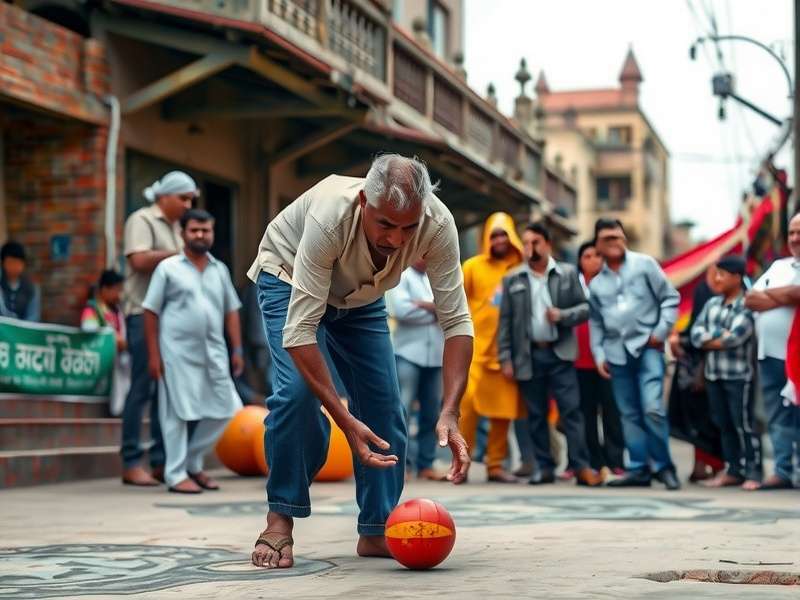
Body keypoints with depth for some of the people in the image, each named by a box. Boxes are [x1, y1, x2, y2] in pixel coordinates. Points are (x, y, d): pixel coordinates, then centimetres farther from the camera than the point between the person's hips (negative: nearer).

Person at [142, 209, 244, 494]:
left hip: (214, 352, 5)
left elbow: (231, 311, 16)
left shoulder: (220, 269, 12)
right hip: (178, 352, -5)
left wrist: (237, 349, 8)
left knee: (222, 410, 5)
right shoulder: (168, 268, 0)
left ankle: (193, 463, 21)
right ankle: (176, 474, 9)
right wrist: (153, 355, -6)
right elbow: (151, 312, -1)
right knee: (179, 412, -1)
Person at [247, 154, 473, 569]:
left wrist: (449, 413, -40)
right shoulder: (330, 217, -43)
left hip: (361, 296, 4)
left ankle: (376, 530, 6)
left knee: (385, 404, -7)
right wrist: (346, 421, -46)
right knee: (297, 391, -24)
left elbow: (456, 321, -29)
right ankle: (280, 520, -8)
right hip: (289, 279, -4)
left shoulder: (437, 224, -33)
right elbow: (299, 331, -42)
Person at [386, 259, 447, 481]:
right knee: (401, 411, -10)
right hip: (408, 353, -5)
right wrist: (436, 310, -3)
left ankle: (425, 465, 13)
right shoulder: (400, 276, 2)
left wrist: (425, 305, -10)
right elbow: (400, 309, -13)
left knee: (431, 413, 7)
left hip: (436, 354, 5)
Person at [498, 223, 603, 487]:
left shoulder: (568, 274, 4)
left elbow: (585, 307, 4)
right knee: (536, 415, 6)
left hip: (560, 353, -1)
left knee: (571, 410, -5)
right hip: (529, 355, 1)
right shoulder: (512, 279, 5)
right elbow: (505, 321, 4)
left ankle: (582, 467, -5)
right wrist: (505, 358, -1)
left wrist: (563, 315, -16)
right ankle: (545, 467, 12)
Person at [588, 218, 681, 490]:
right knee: (629, 414, 6)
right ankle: (638, 469, 12)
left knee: (652, 409, -15)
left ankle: (663, 466, -2)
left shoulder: (644, 264, 2)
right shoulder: (596, 283, 13)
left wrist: (661, 332, -7)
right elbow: (596, 323, 18)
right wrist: (599, 355, 8)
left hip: (647, 347, -4)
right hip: (617, 353, 4)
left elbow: (670, 297, 1)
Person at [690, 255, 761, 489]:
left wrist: (709, 340, -4)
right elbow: (696, 335, 5)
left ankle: (753, 472, 0)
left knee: (743, 424, -5)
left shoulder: (747, 305, -9)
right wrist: (721, 338, -10)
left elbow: (735, 337, -19)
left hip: (738, 375, -7)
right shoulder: (712, 304, 11)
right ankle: (733, 470, 19)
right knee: (724, 424, 11)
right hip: (713, 373, 7)